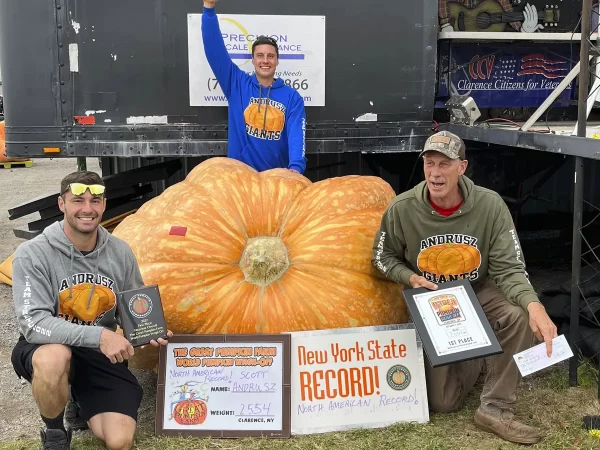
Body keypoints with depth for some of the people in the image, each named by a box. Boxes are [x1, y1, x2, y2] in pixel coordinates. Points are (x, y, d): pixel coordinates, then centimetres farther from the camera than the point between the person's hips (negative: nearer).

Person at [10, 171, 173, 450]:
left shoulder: (120, 252, -4)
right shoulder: (32, 254, -17)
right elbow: (33, 324, -26)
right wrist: (99, 335, -35)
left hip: (100, 354, 3)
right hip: (46, 350, -3)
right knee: (55, 357, -40)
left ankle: (83, 400, 23)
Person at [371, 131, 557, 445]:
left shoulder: (490, 205, -19)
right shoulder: (402, 209, -17)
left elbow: (508, 269, -22)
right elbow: (383, 257, -1)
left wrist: (534, 305, -41)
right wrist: (410, 278, -21)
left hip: (479, 294, 0)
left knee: (521, 315, -35)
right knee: (441, 403, -1)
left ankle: (495, 410, -15)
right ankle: (475, 356, 32)